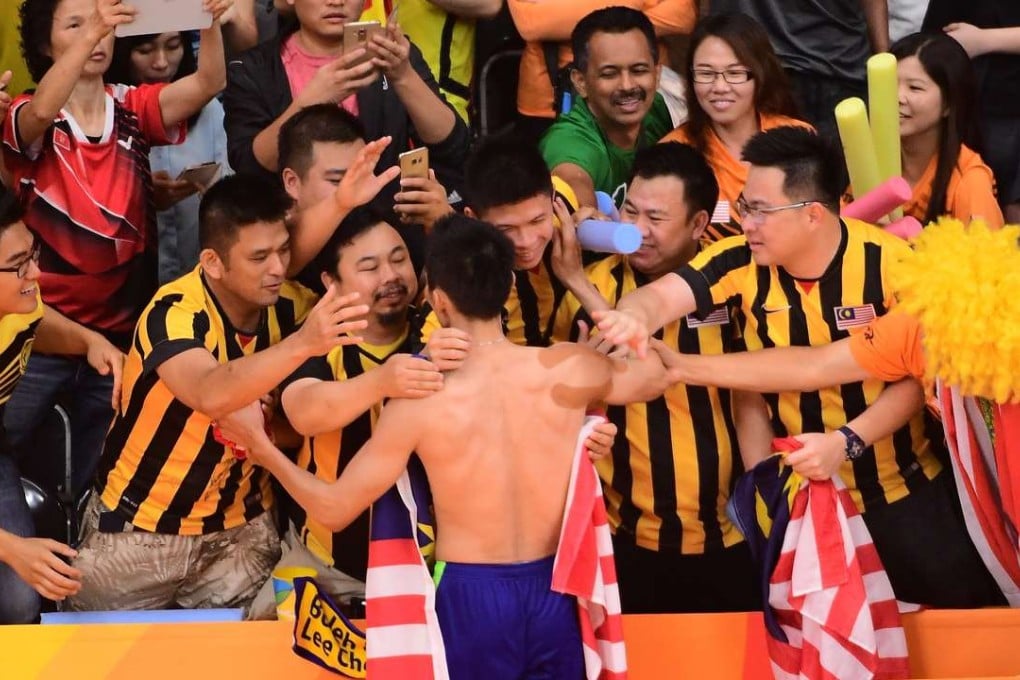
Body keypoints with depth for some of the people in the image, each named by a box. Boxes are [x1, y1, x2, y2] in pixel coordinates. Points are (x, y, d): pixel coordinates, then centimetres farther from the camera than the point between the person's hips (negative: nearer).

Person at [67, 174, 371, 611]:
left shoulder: (288, 307, -9)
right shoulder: (175, 313, -25)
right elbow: (212, 395, -44)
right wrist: (301, 343, -57)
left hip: (240, 529, 4)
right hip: (139, 529, -4)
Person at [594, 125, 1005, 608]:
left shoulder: (890, 264, -19)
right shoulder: (741, 263, -14)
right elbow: (663, 295, -28)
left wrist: (847, 442, -26)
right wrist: (636, 315, -53)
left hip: (901, 493, -2)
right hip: (797, 491, 2)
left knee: (957, 609, 8)